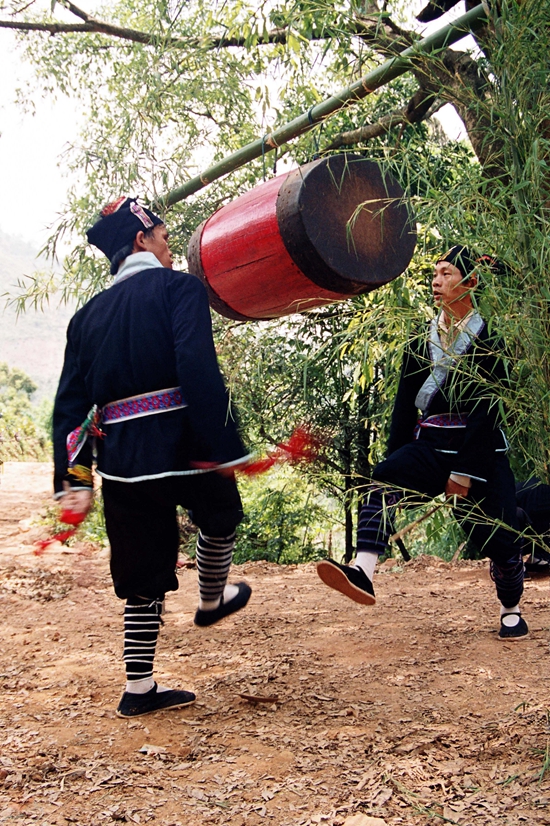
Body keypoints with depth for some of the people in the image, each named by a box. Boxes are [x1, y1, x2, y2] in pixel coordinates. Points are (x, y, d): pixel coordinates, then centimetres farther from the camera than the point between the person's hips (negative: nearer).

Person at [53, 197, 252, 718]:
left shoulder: (89, 314, 15)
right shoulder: (178, 288, -4)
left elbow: (70, 402, 10)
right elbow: (199, 371, -20)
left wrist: (73, 478, 9)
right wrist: (223, 449, -22)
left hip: (119, 456, 6)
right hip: (180, 442, -5)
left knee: (142, 575, 14)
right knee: (220, 516, 27)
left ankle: (139, 688, 19)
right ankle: (212, 602, 48)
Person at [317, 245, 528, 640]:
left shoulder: (487, 338, -4)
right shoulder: (422, 340, 11)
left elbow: (485, 410, -11)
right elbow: (405, 402, 11)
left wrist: (464, 472, -16)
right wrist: (396, 457, 4)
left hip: (480, 450, -3)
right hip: (430, 445, 4)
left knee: (499, 538, -5)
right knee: (385, 479, -26)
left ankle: (511, 611, 24)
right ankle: (363, 572, -42)